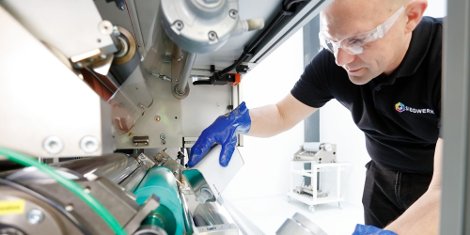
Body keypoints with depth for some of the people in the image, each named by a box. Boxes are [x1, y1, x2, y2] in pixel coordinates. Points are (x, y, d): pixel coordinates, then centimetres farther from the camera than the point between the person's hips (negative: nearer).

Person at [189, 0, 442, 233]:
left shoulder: (446, 57, -31)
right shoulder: (332, 62, -19)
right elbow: (283, 115, -8)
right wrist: (237, 120, -28)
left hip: (436, 184, -2)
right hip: (384, 177, 3)